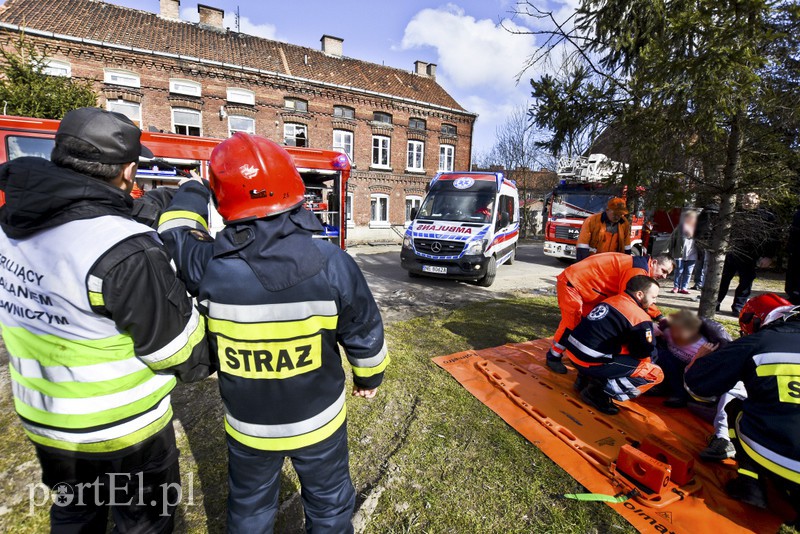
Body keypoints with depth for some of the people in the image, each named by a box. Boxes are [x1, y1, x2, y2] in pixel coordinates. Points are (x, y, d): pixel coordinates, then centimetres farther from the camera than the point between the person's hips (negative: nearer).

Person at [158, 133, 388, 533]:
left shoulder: (208, 266, -24)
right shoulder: (332, 265, -25)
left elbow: (176, 235, 2)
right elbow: (365, 335, -12)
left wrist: (191, 193, 18)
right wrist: (370, 377, 7)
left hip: (248, 426, 2)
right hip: (318, 420, 0)